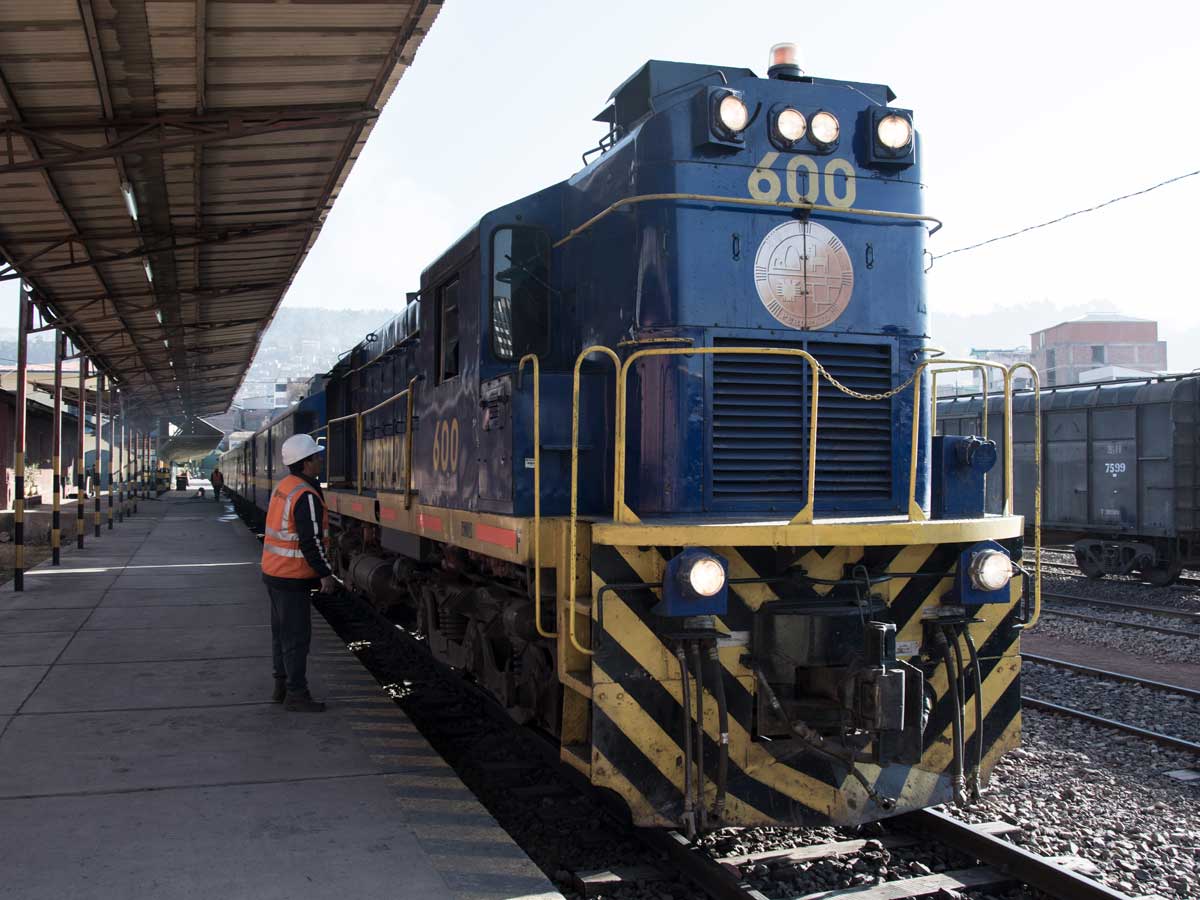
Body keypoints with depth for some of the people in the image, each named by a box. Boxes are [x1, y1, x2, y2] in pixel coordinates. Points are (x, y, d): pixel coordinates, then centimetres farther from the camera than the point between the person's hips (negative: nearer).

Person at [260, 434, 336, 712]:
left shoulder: (282, 487, 10)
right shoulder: (306, 496, -19)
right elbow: (311, 540, -22)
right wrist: (325, 574, -15)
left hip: (273, 571, 10)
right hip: (292, 577, -10)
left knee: (282, 632, 17)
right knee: (297, 635, -2)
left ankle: (282, 687, 26)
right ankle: (296, 694, 3)